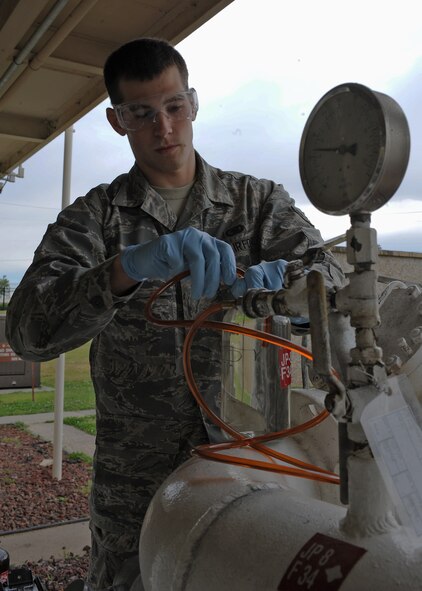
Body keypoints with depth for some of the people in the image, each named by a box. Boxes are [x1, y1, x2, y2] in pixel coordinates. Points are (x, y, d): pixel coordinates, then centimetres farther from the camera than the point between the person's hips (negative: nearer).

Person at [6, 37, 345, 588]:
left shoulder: (260, 200, 5)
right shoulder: (93, 216, 0)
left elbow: (331, 280, -8)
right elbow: (27, 330, -15)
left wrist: (280, 279, -32)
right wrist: (128, 267, -34)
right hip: (134, 482, 0)